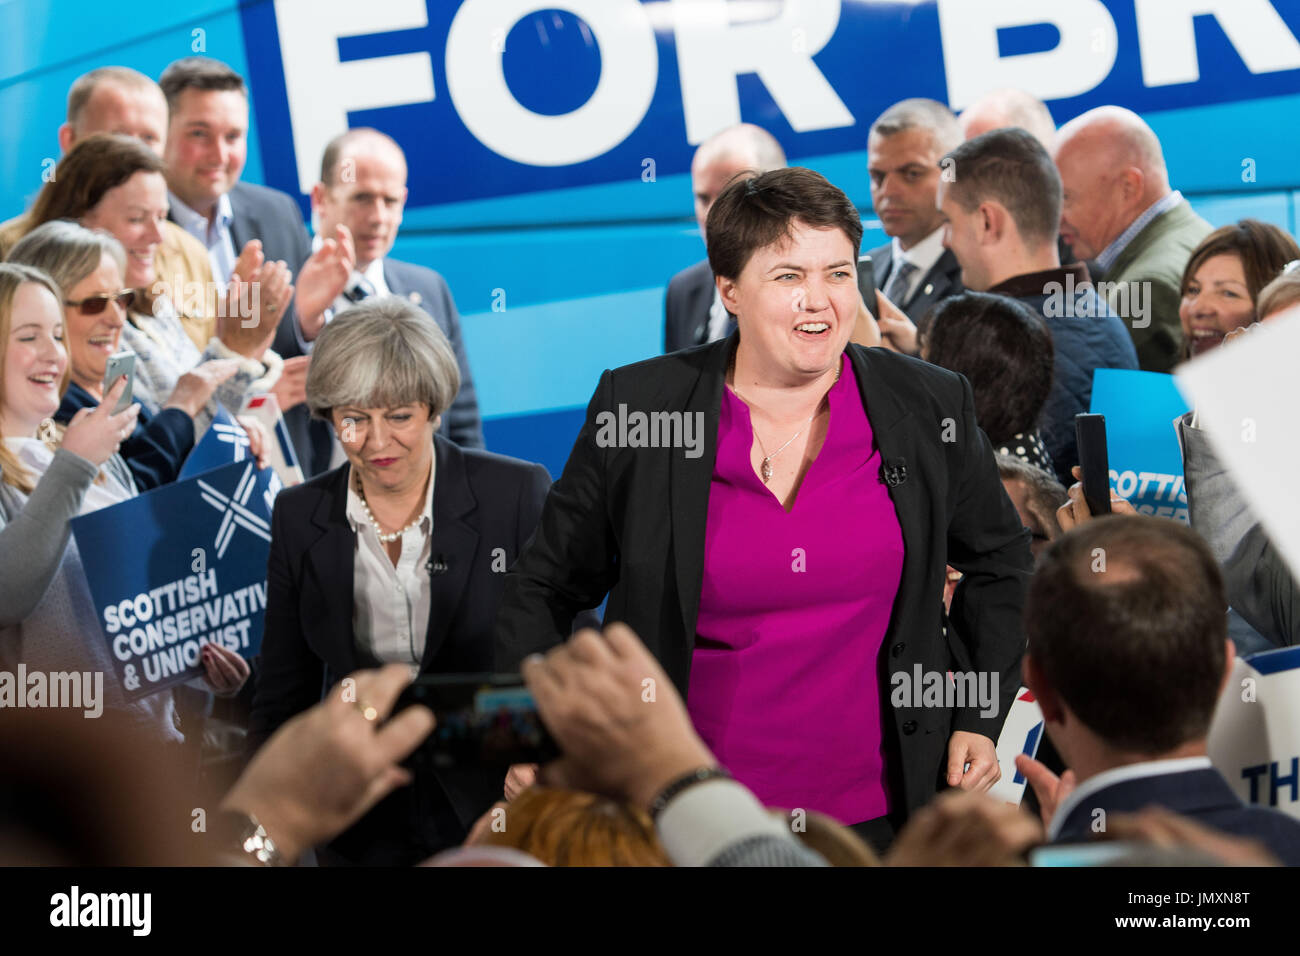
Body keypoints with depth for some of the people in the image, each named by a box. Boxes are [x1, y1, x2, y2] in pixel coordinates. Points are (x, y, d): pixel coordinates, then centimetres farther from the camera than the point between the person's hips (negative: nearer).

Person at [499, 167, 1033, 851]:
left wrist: (981, 722, 7)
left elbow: (1000, 562, 15)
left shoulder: (929, 407, 0)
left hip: (877, 812, 1)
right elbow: (547, 584, 6)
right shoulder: (636, 409, -5)